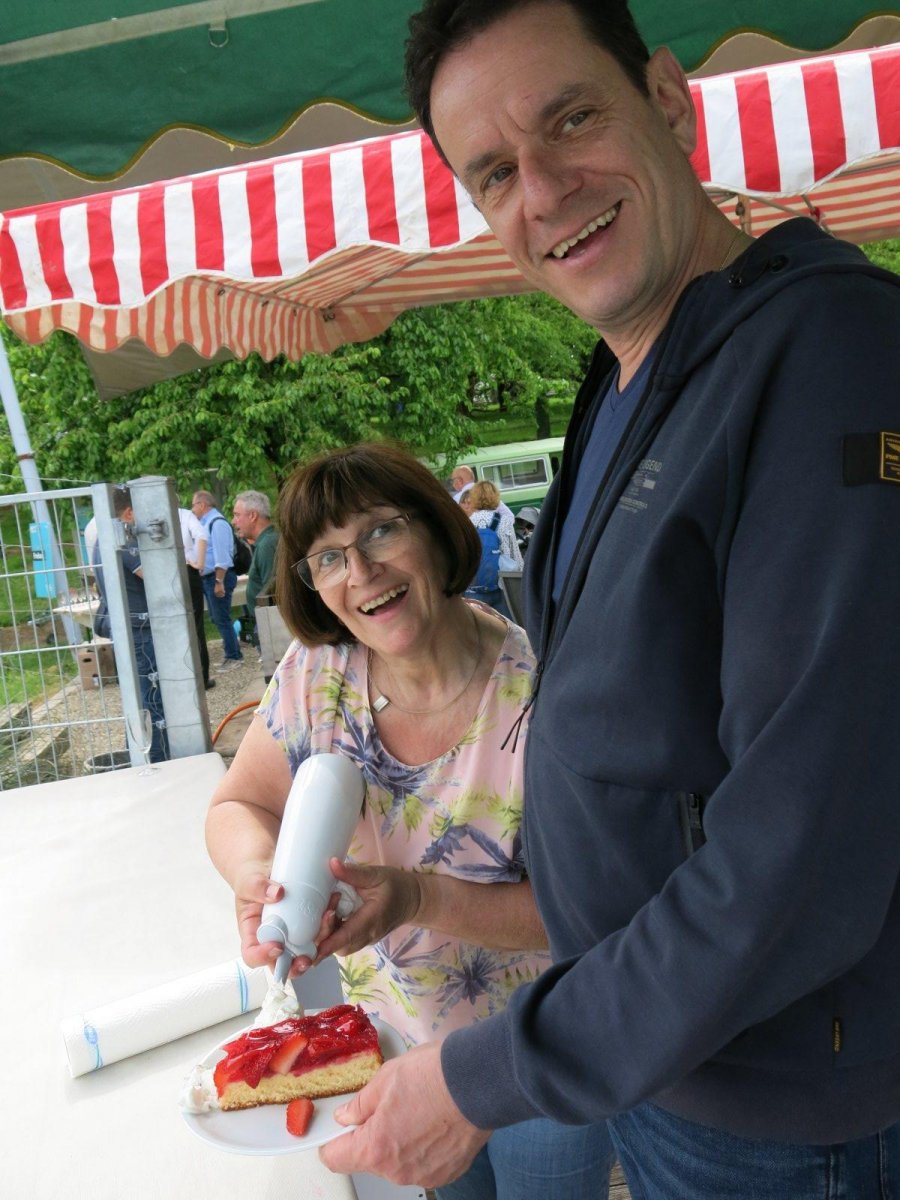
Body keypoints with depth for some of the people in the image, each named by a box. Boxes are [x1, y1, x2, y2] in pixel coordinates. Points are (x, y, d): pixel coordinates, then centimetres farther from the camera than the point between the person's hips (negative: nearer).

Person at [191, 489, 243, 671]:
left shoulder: (217, 523, -15)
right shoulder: (205, 523, 15)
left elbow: (221, 555, -21)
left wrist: (219, 582, -24)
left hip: (218, 577, -10)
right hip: (207, 578, 10)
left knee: (221, 619, -5)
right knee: (217, 619, 15)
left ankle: (233, 657, 4)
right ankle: (230, 652, 24)